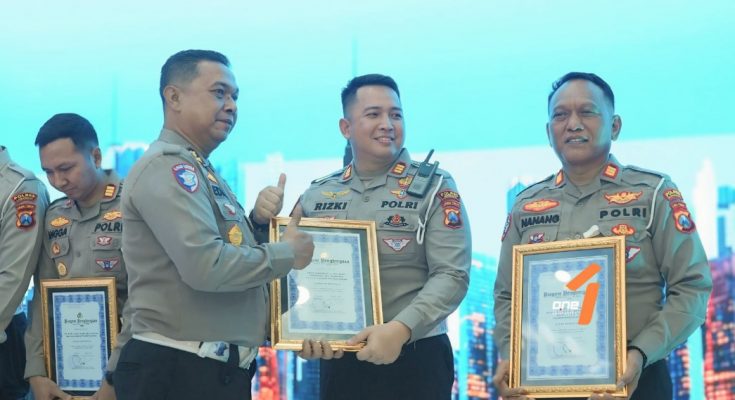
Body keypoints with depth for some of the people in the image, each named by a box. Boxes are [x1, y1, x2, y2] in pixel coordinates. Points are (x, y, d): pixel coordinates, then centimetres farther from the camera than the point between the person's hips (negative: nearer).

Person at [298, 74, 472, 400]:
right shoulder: (317, 195, 9)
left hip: (416, 360, -3)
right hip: (339, 362, 3)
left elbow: (452, 275, -10)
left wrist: (401, 329, -23)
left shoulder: (434, 187, -1)